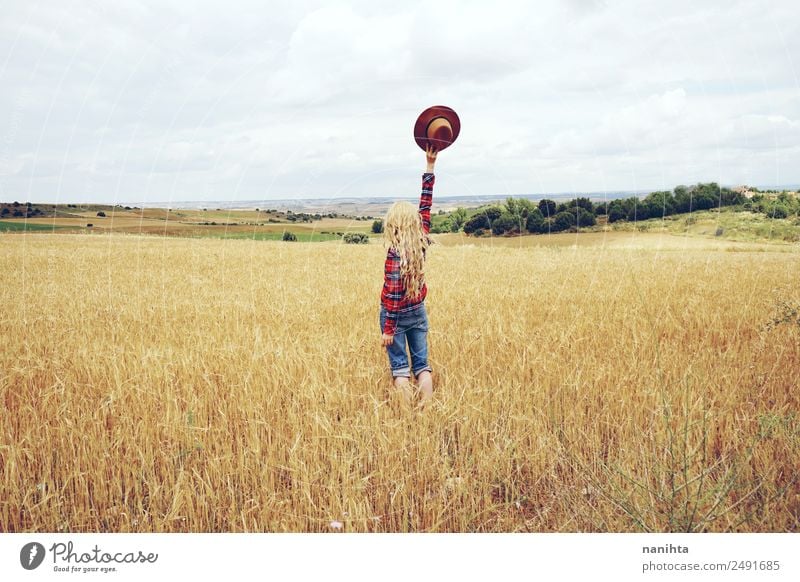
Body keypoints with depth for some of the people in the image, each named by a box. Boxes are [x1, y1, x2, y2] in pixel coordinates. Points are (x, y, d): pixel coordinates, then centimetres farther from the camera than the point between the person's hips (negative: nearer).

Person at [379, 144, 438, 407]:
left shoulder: (396, 253, -21)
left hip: (396, 314, -5)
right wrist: (430, 166, 6)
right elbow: (426, 205, 3)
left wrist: (388, 329, -17)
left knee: (400, 368, 2)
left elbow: (394, 294, -21)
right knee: (422, 364, 10)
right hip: (419, 311, 5)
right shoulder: (421, 241, -6)